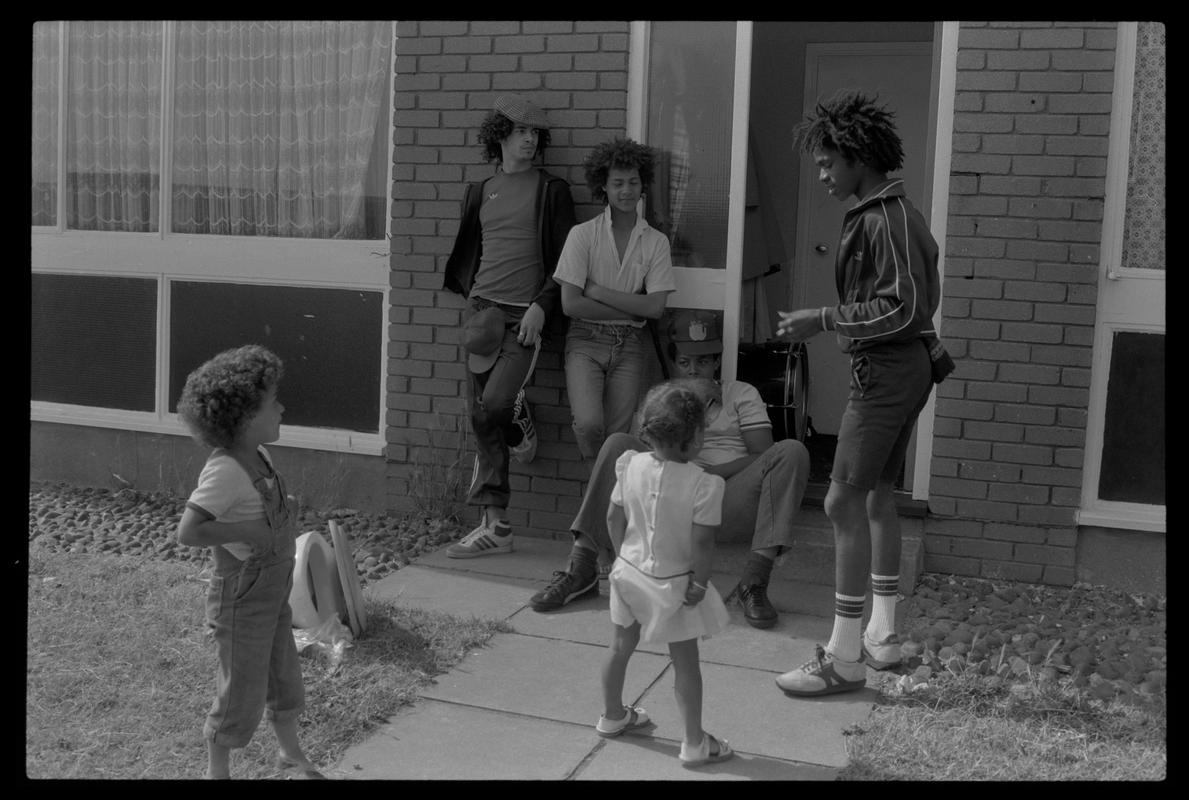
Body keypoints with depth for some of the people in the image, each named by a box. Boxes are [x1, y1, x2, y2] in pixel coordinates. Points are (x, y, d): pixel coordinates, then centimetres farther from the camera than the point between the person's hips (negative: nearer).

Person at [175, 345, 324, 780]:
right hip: (243, 600, -8)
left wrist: (285, 514, 6)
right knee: (242, 693, 6)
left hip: (275, 593, 9)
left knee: (284, 678, 23)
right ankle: (217, 769, 28)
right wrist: (249, 529, -30)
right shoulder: (224, 470, -26)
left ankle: (290, 752, 44)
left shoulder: (260, 456, 2)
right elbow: (187, 531, -32)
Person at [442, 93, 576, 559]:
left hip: (526, 315, -4)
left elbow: (564, 260, -1)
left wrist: (542, 305, -13)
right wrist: (474, 300, 11)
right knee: (480, 420, 1)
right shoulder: (480, 193, 15)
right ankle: (494, 527, 8)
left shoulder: (551, 191, 3)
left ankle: (522, 430, 16)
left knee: (495, 403, -22)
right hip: (482, 311, 4)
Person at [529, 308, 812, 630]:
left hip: (729, 507, 0)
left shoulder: (742, 393, 23)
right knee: (619, 444, -21)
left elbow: (765, 457, 7)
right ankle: (581, 570, -28)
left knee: (792, 450, -24)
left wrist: (708, 472, -5)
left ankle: (754, 582, -34)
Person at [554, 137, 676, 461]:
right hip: (586, 340, -2)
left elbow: (656, 307, -5)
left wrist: (598, 292, -8)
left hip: (629, 346, 2)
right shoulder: (583, 234, -3)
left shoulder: (656, 242, 4)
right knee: (589, 425, -21)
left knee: (617, 436, -4)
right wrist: (633, 308, -7)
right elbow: (570, 305, -8)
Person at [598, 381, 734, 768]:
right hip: (674, 582, -5)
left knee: (621, 645, 22)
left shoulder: (631, 465, -9)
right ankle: (694, 742, 16)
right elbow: (701, 542, -23)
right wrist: (699, 583, -10)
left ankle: (612, 715, 42)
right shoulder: (703, 484, -24)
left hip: (630, 572, 5)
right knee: (685, 661, 8)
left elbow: (614, 518, 0)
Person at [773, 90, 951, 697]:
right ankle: (882, 635, 26)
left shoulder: (884, 220, -18)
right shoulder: (897, 213, 14)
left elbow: (902, 308, -23)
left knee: (844, 501, -10)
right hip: (903, 365, 11)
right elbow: (924, 296, 19)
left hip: (888, 370, -11)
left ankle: (844, 658, -5)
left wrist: (825, 321, -22)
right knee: (876, 493, 16)